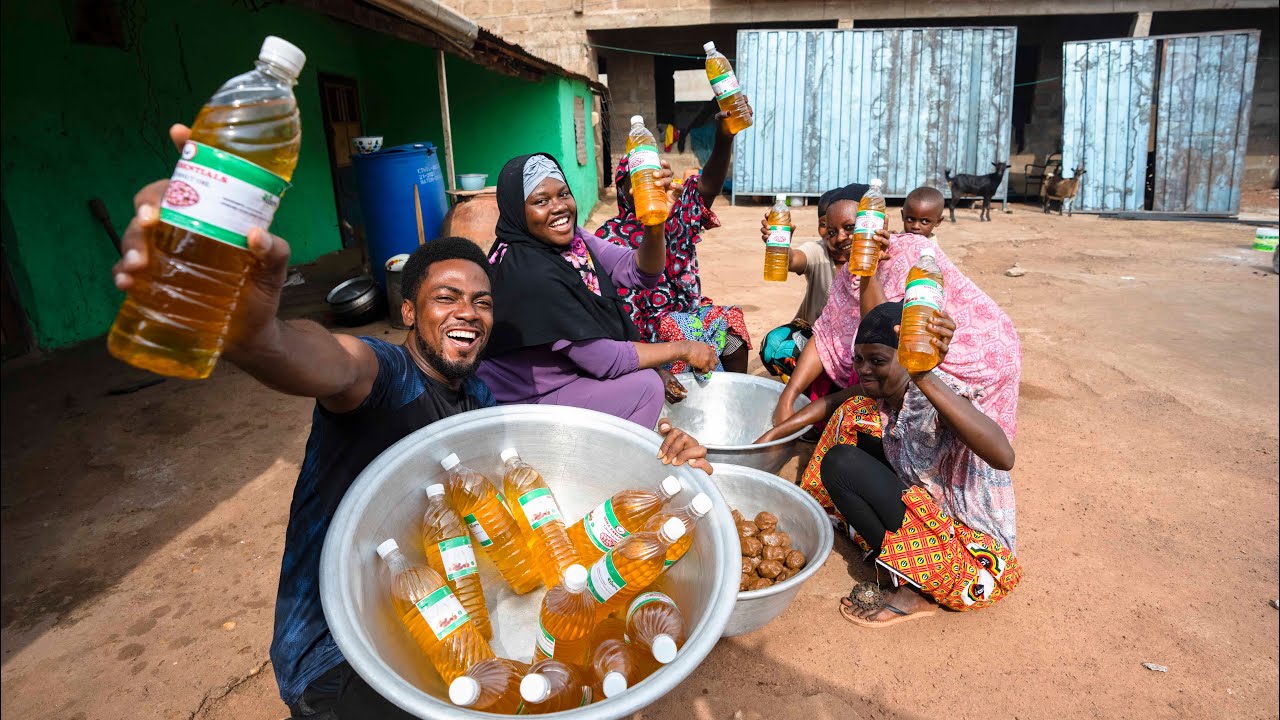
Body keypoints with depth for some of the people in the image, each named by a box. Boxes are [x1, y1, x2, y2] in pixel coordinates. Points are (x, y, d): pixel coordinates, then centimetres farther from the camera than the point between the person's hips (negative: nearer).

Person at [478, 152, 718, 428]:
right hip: (523, 403, -8)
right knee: (644, 387, -14)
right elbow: (604, 361, -24)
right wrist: (682, 349, -13)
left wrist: (655, 221, -26)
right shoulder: (530, 272, -28)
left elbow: (641, 273, -7)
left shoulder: (571, 238, -4)